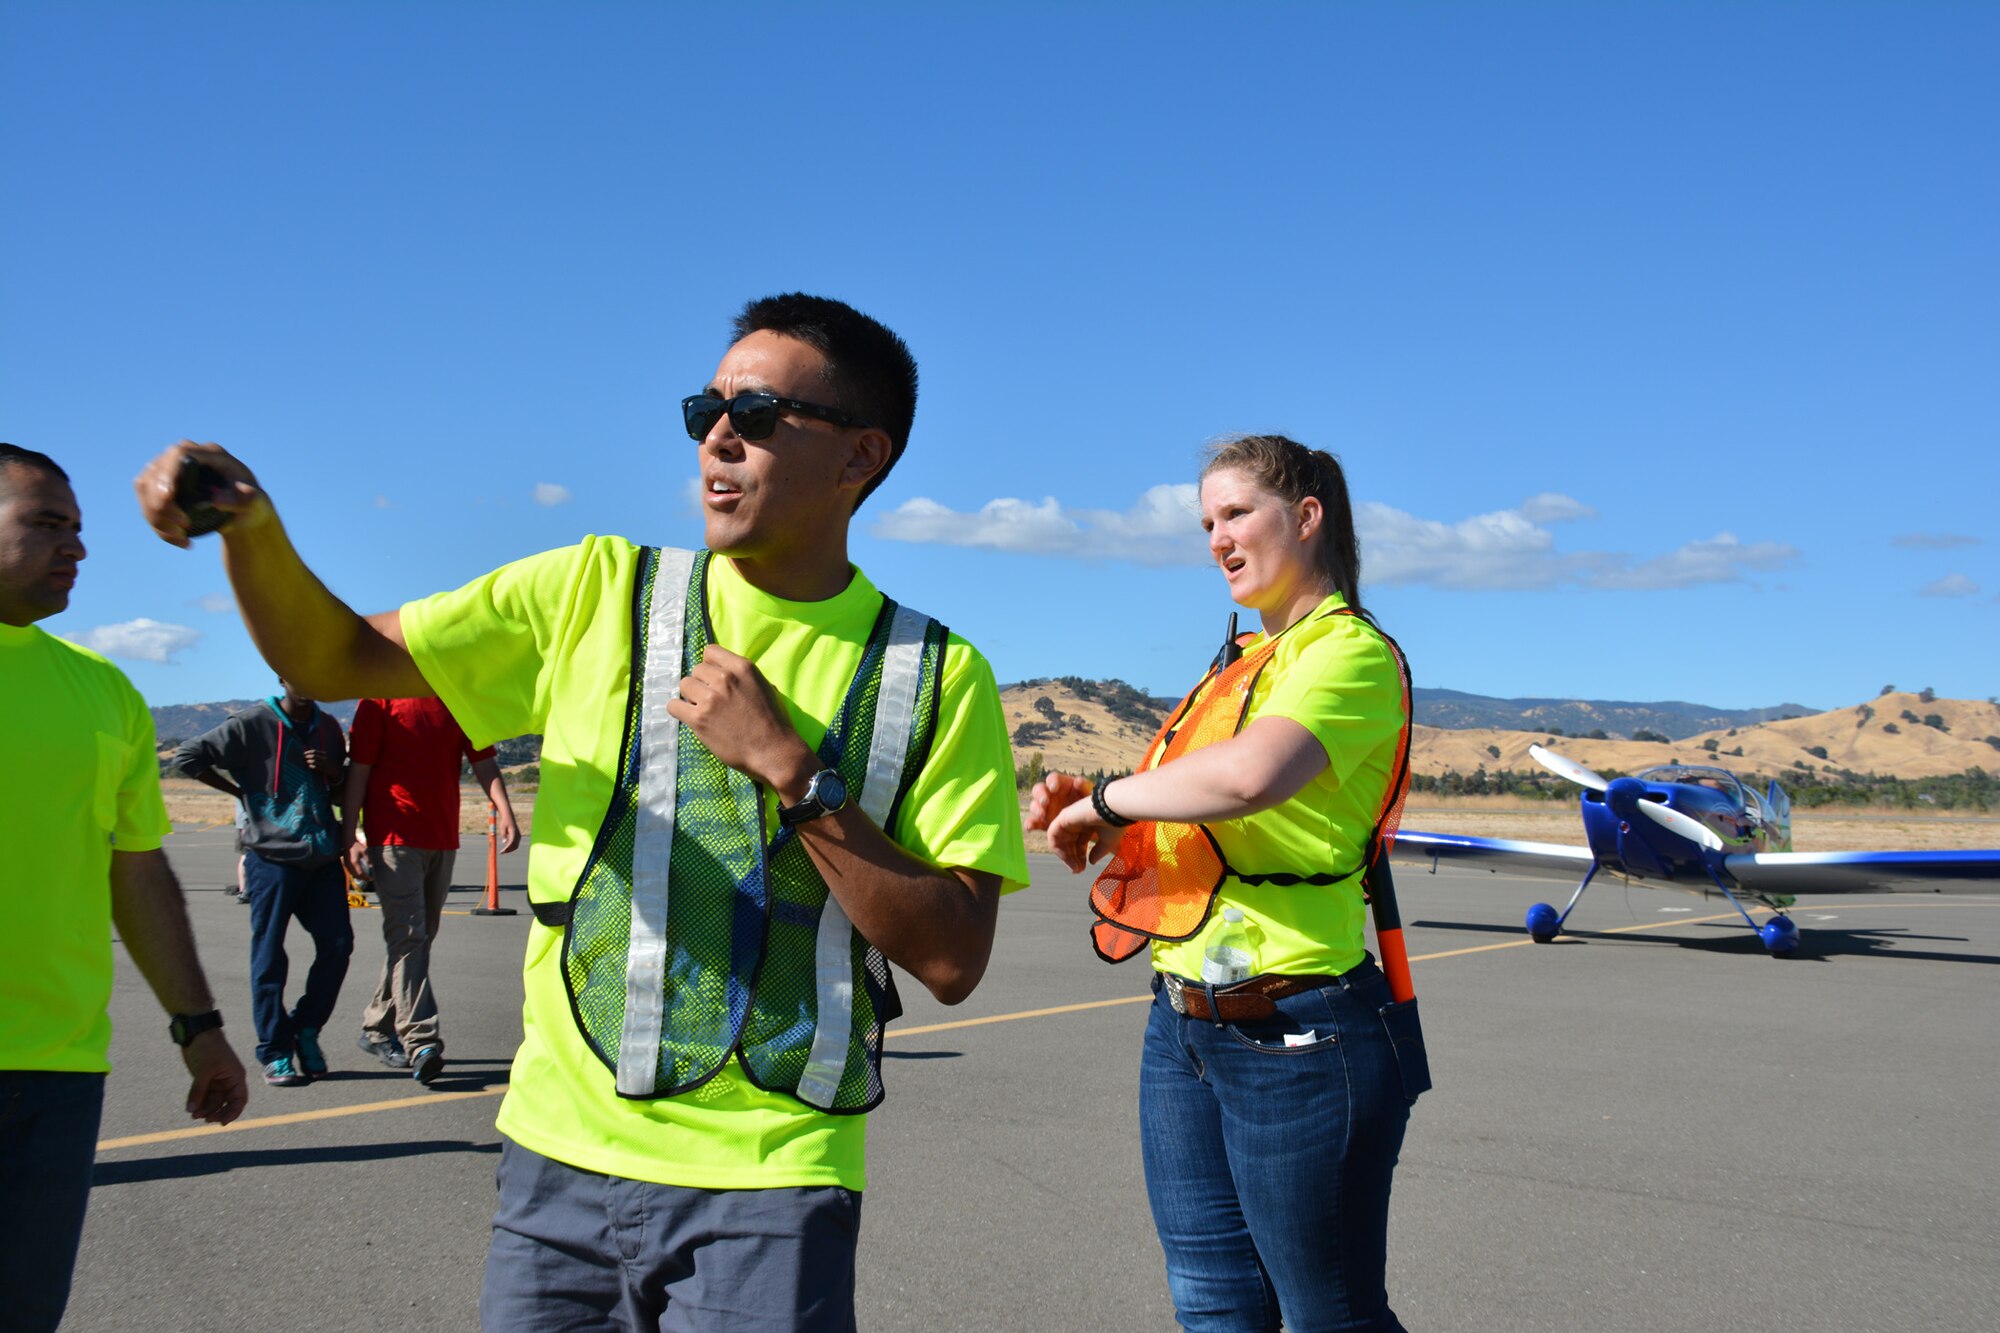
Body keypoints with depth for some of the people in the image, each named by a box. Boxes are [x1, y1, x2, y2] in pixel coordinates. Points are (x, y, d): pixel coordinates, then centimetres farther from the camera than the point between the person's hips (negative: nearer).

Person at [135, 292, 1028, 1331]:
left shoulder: (937, 678, -3)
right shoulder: (596, 594, 3)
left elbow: (953, 960, -9)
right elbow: (335, 657, 5)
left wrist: (790, 770, -16)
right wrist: (251, 525, -14)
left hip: (770, 1180, -1)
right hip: (562, 1161, 2)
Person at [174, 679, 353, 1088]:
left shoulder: (328, 727, 14)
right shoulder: (252, 724, -3)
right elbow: (188, 755, -3)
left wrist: (332, 772, 0)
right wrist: (240, 792, 0)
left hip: (323, 859, 5)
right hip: (272, 858, -5)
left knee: (337, 944, 0)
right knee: (270, 955, 0)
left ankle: (306, 1028, 19)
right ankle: (275, 1052, 8)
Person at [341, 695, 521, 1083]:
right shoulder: (381, 699, -4)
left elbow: (483, 761, 7)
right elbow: (358, 769, -5)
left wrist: (504, 811, -9)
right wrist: (349, 837, -10)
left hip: (443, 840, 6)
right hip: (394, 839, -6)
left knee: (420, 937, 12)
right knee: (408, 936, -12)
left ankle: (377, 1028, 25)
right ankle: (420, 1042, -16)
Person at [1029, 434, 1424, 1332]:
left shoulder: (1351, 653, -11)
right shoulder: (1240, 663, 16)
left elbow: (1250, 776, -32)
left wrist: (1105, 800, -17)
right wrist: (1085, 815, -1)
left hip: (1297, 1035, -8)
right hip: (1181, 1027, 8)